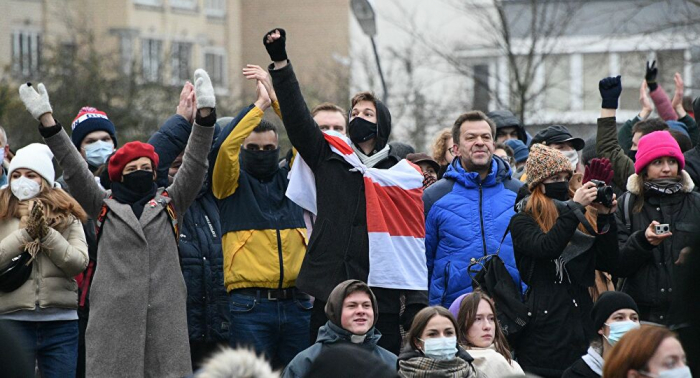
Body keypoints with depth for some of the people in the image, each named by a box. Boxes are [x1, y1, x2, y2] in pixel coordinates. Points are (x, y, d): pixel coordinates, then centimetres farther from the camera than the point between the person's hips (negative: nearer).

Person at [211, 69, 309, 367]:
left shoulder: (289, 179, 15)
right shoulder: (233, 183, 5)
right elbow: (224, 146, -13)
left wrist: (276, 98, 1)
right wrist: (259, 105, -8)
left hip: (296, 303, 4)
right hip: (249, 305, -4)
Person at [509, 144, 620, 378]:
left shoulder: (584, 218, 13)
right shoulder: (522, 222, 1)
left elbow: (609, 264, 5)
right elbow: (546, 248, -20)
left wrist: (605, 218, -5)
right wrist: (574, 207, -20)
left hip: (581, 323, 4)